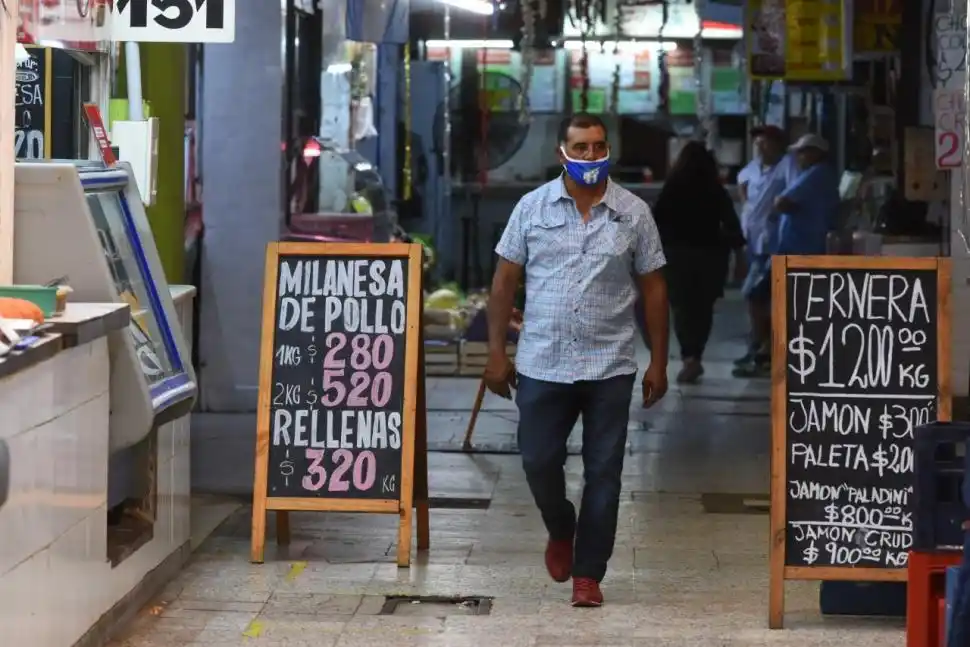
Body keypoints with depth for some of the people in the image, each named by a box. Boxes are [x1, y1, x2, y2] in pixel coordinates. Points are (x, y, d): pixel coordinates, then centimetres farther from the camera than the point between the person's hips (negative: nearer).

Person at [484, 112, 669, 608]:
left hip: (610, 367, 0)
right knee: (538, 462, 2)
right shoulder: (532, 208, 2)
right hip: (542, 364, 0)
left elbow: (653, 289, 5)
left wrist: (658, 362, 2)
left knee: (603, 474, 2)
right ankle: (561, 531, 32)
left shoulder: (634, 213, 1)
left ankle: (588, 573, 12)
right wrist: (496, 353, 0)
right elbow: (505, 281, 4)